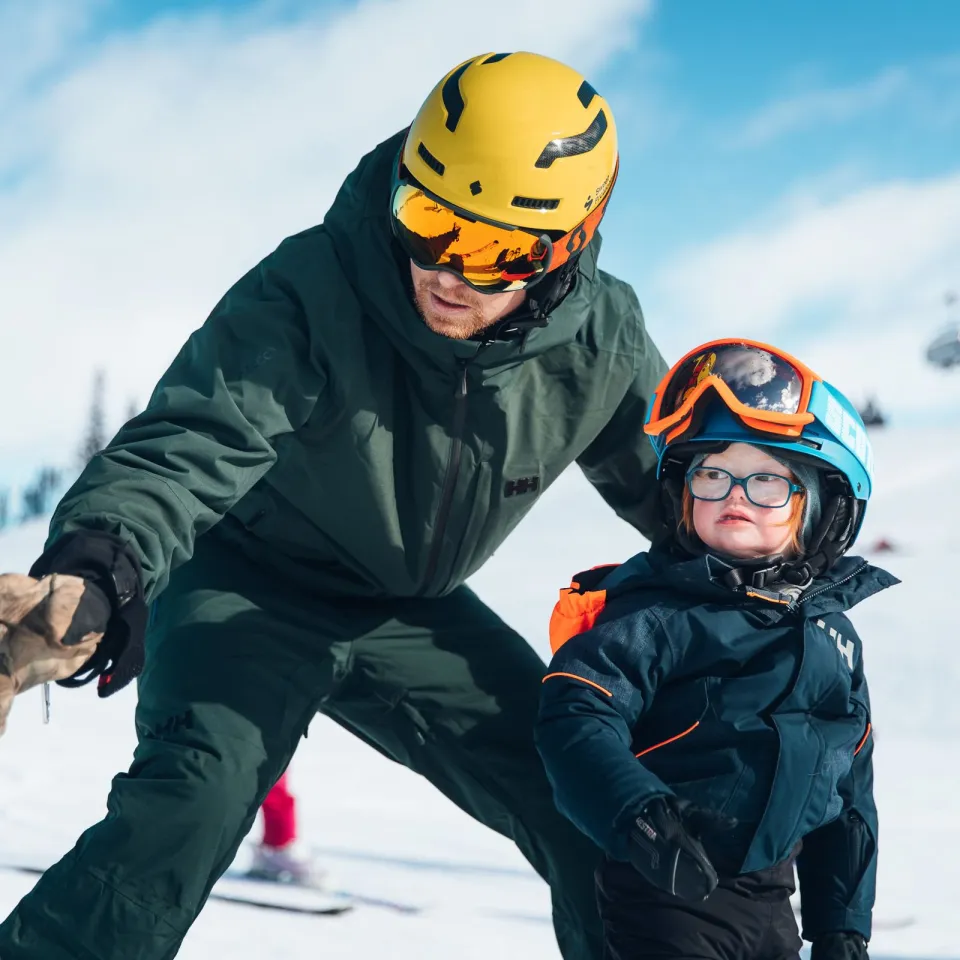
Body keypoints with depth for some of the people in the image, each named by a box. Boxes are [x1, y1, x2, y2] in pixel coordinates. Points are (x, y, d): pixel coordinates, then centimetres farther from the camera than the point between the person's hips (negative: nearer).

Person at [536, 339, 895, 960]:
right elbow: (577, 719, -22)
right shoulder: (653, 615, -10)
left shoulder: (833, 635, 10)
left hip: (770, 901, 6)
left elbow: (849, 795, 17)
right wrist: (636, 813, -39)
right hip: (664, 895, -6)